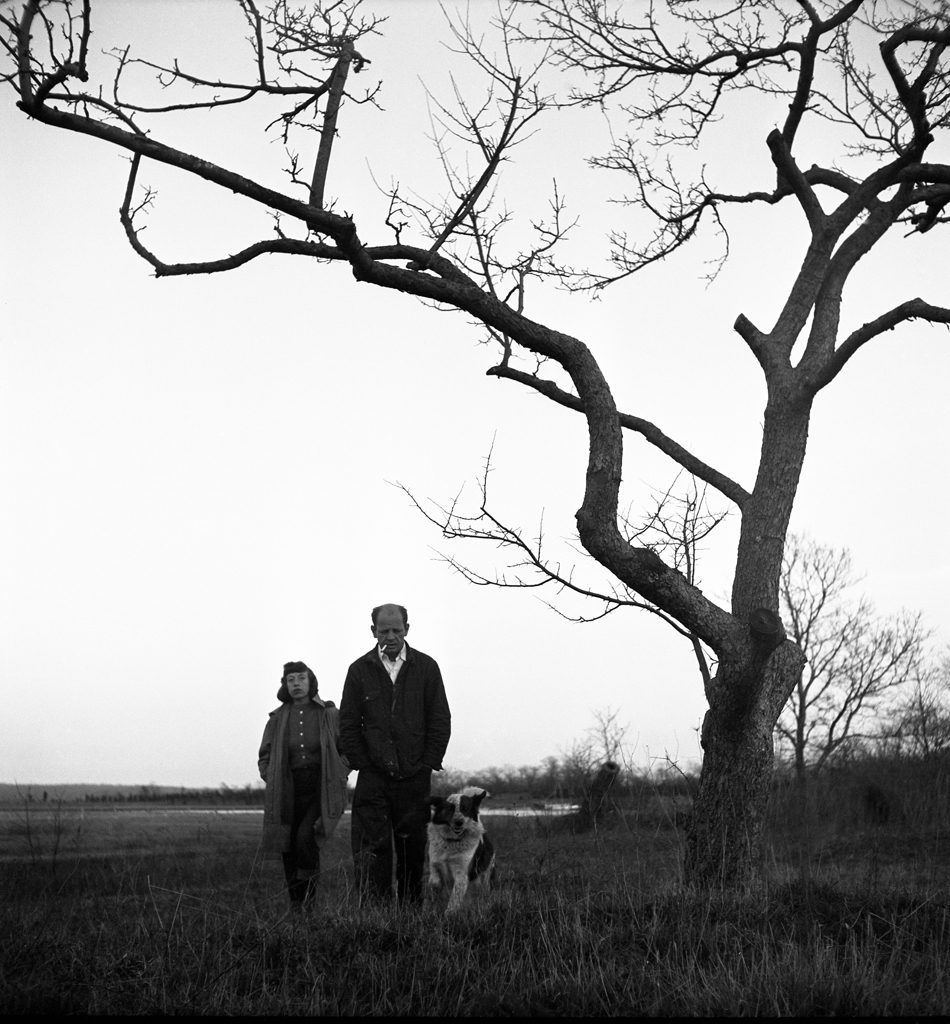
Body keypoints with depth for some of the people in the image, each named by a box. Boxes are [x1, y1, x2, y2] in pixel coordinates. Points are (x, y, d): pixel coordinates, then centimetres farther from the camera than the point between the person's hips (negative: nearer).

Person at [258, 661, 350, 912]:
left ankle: (308, 889, -5)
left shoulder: (329, 714, 5)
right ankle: (296, 903, 12)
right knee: (289, 848, -1)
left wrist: (336, 778, -1)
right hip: (288, 793, 3)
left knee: (306, 837, -23)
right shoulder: (277, 719, 9)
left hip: (322, 790, -2)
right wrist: (274, 782, 4)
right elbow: (264, 757, 19)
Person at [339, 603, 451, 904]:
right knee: (372, 848, -7)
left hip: (415, 777, 1)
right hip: (373, 777, 0)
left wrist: (427, 765, -1)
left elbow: (441, 721, 5)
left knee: (413, 850, 4)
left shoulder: (426, 668, 5)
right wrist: (362, 764, -1)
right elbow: (348, 724, 6)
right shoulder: (360, 670, 5)